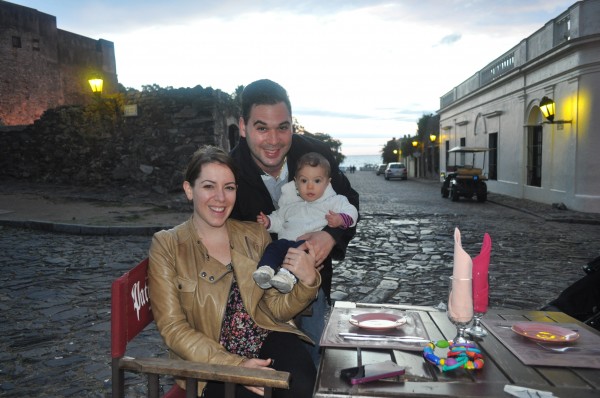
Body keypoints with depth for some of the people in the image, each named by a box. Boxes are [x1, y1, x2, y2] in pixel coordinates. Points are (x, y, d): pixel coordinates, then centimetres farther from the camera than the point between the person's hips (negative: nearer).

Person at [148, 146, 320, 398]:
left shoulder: (255, 235, 6)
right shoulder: (167, 245, -3)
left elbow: (277, 308, 6)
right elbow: (173, 327, -7)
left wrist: (307, 281, -16)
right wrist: (234, 365, -19)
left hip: (265, 338, 3)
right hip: (210, 362, -3)